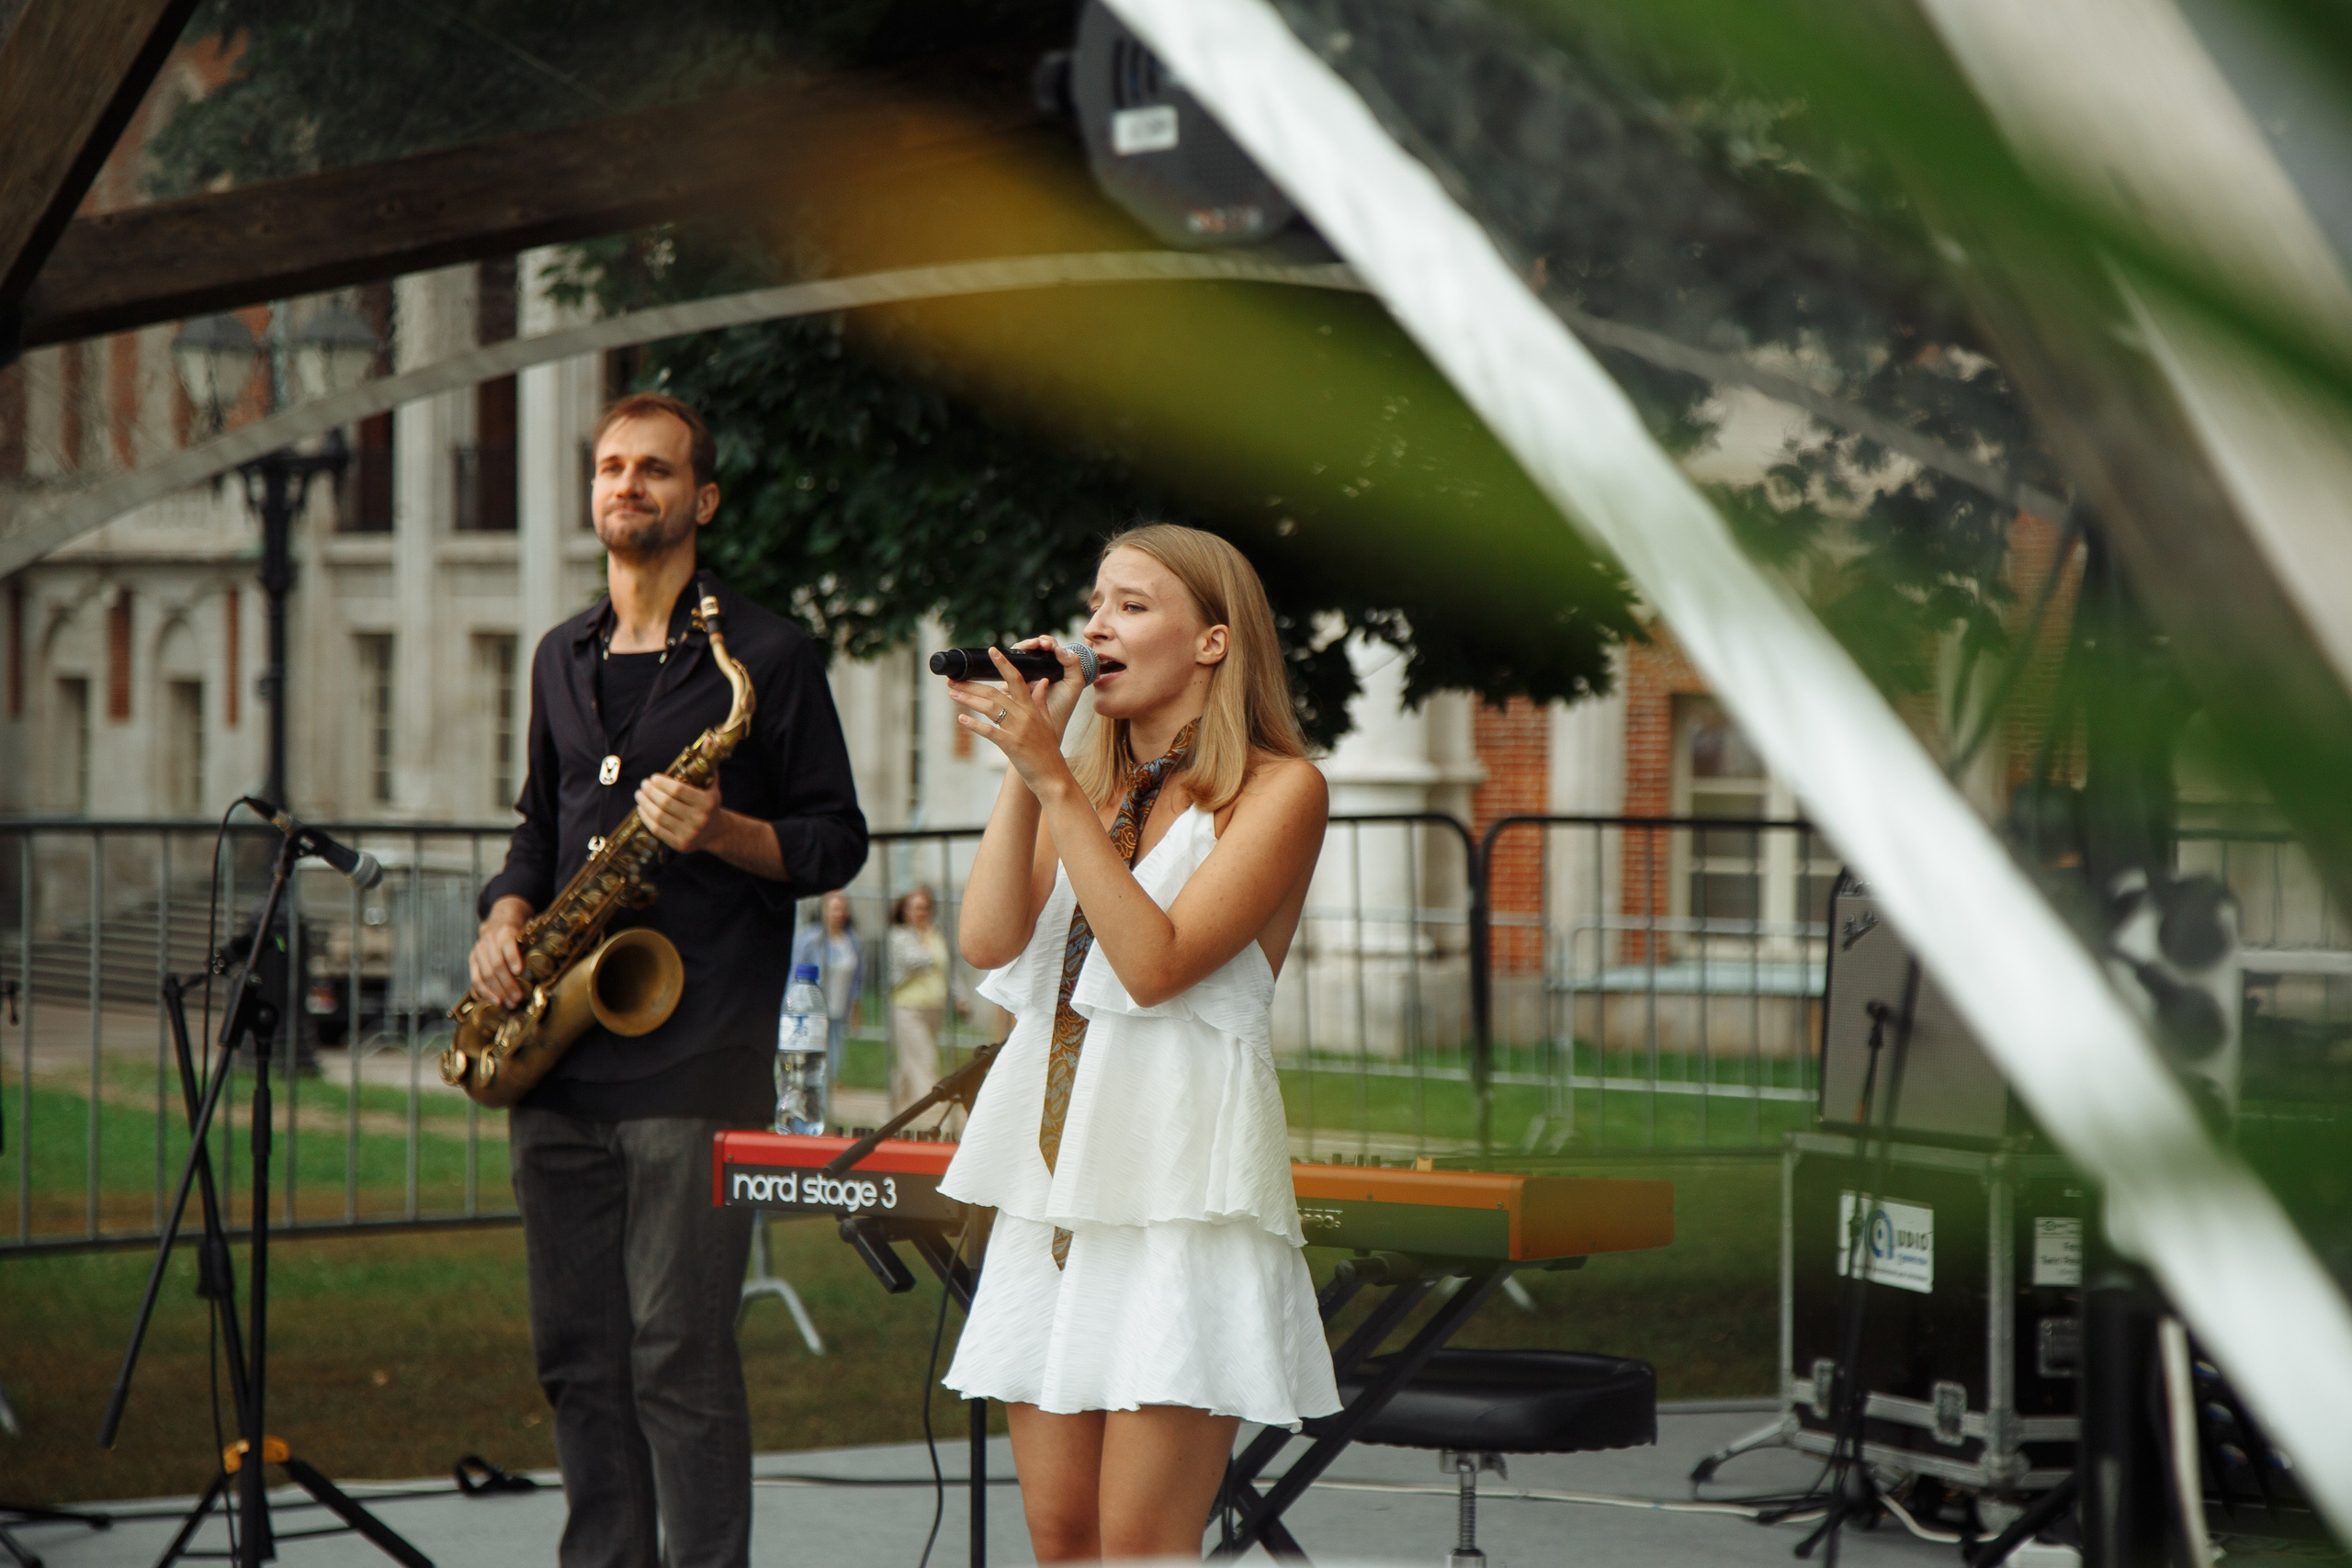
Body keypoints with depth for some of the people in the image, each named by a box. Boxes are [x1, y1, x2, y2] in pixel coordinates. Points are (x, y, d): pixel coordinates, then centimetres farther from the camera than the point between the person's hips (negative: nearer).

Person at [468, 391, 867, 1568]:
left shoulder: (767, 656, 0)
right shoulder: (561, 659, 18)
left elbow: (837, 842, 0)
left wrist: (726, 833, -18)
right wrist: (507, 916, 8)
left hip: (693, 1060, -6)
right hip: (558, 1058, 6)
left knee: (678, 1352, -8)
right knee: (576, 1350, 7)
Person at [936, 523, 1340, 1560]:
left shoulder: (1279, 789, -1)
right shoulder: (1084, 787, 20)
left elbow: (1157, 963, -13)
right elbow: (988, 939, 4)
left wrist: (1053, 777, -14)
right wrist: (1024, 763, -1)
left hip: (1181, 1175, -6)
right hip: (1053, 1181, 6)